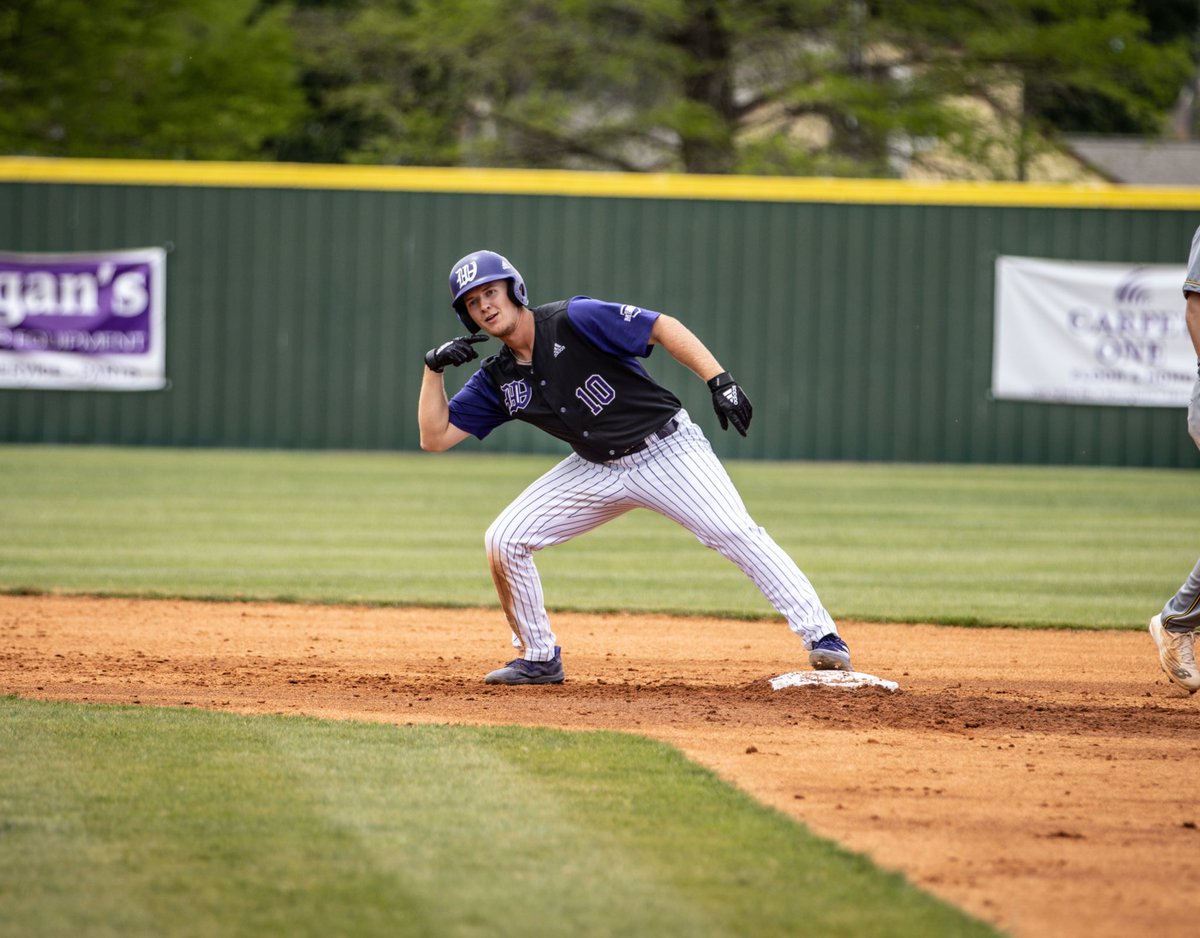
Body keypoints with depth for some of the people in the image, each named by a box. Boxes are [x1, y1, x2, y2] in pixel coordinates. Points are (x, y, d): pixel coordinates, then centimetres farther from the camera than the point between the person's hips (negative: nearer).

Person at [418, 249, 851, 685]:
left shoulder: (573, 320, -16)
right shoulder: (498, 379, 2)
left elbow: (664, 327, -17)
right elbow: (435, 437, 4)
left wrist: (720, 381, -27)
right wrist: (435, 368, -8)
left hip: (667, 448, -6)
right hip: (597, 469, 6)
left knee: (733, 531, -23)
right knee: (503, 539, -6)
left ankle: (821, 636, -22)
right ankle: (538, 658, 8)